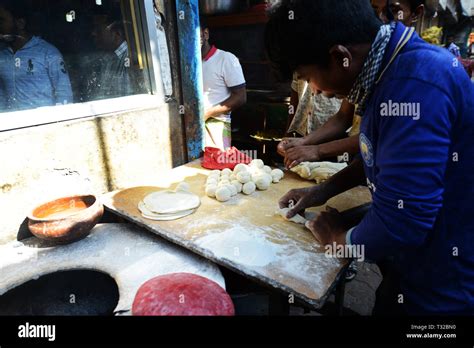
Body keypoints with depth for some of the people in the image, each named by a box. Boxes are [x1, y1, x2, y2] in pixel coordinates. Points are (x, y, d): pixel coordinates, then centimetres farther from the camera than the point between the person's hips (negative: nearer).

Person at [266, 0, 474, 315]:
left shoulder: (415, 84, -32)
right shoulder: (394, 66, 0)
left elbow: (399, 223, -33)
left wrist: (341, 239, -12)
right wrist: (325, 190, 8)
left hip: (440, 290, -7)